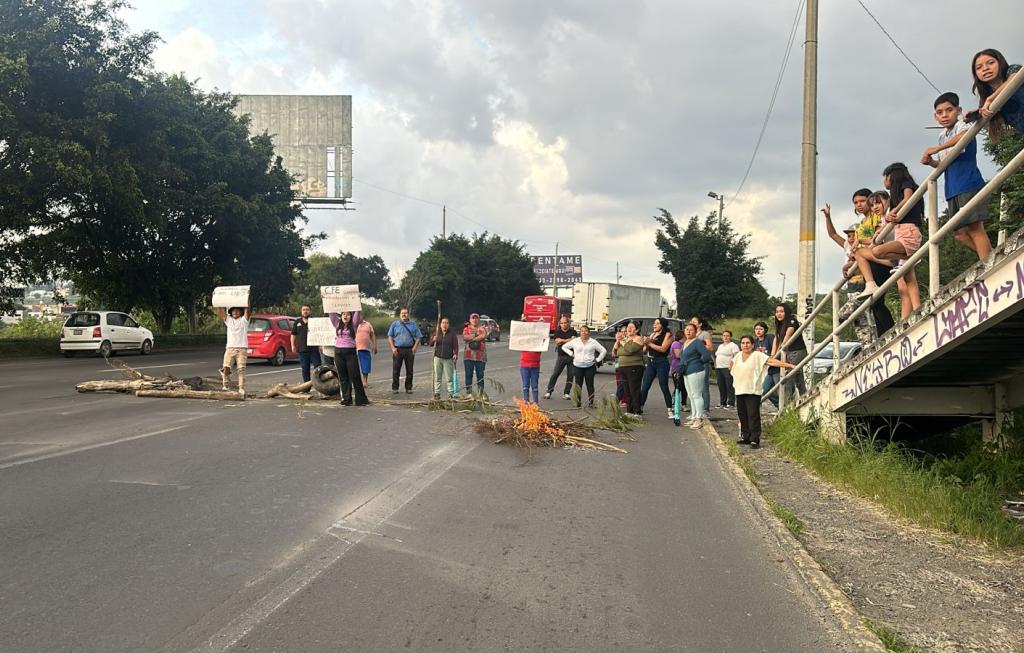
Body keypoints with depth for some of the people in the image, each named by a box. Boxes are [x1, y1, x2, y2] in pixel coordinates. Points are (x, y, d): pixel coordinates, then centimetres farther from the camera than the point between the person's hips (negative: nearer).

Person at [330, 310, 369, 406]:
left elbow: (357, 314, -1)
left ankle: (361, 399, 1)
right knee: (343, 377, 5)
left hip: (351, 352, -2)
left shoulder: (353, 325, 6)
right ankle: (346, 399, 11)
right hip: (339, 352, 2)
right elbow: (332, 313, 8)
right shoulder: (337, 324, 12)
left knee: (355, 376, -3)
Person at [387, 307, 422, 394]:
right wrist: (393, 348, -6)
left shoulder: (413, 325, 10)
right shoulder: (395, 324, 8)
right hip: (397, 350, -1)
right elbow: (390, 336, 6)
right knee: (396, 370, 0)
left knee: (409, 370, 4)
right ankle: (394, 388, 7)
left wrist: (415, 347, -4)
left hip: (409, 350, 1)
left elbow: (418, 337, 9)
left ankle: (408, 388, 13)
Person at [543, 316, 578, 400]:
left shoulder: (573, 331, 5)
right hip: (561, 356, 0)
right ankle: (549, 391, -2)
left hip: (571, 356, 0)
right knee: (555, 374, -5)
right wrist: (568, 340, -12)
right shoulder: (557, 332, 9)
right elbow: (557, 341, -7)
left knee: (570, 375, 2)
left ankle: (566, 393, 9)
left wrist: (562, 340, -11)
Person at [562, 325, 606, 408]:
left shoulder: (593, 342, 4)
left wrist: (597, 360, 2)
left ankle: (591, 402, 6)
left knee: (590, 385, 2)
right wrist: (571, 354, 5)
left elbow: (603, 351, 9)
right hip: (577, 366, 1)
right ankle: (577, 403, 4)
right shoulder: (575, 341, 6)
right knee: (578, 385, 0)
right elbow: (564, 347, 14)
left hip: (590, 367, -1)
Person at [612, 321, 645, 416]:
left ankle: (637, 412, -9)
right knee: (627, 391, 10)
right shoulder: (625, 339, 18)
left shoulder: (638, 339, -4)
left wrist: (622, 341, -8)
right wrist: (617, 341, 2)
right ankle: (629, 411, 16)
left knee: (634, 391, -10)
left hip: (634, 368, -7)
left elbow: (630, 349, -22)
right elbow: (614, 353, 14)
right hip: (623, 368, 7)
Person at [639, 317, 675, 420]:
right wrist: (645, 343, -5)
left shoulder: (667, 335, -1)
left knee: (664, 387, -5)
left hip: (661, 363, -6)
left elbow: (663, 349, -15)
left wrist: (650, 344, -14)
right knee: (644, 387, 3)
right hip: (650, 362, 6)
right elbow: (644, 350, 15)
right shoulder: (652, 334, 17)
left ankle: (670, 411, 1)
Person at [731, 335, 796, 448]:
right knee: (742, 416, 10)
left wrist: (789, 365, -21)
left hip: (753, 391, -6)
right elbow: (731, 367, 35)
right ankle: (745, 437, 21)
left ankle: (755, 439, -5)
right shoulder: (738, 356, 14)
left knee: (753, 416, -8)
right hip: (740, 391, 6)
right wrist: (730, 364, 14)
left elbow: (772, 361, -14)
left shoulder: (758, 356, -6)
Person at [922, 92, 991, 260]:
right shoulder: (943, 136, 19)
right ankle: (990, 256, 16)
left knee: (974, 227, -12)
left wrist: (936, 148, -30)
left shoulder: (961, 125, -5)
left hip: (969, 185, -9)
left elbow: (964, 135, -31)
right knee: (959, 232, 9)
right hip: (953, 189, 9)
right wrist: (931, 161, 5)